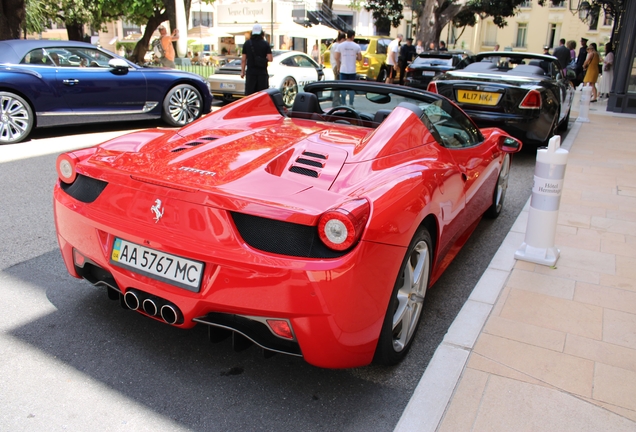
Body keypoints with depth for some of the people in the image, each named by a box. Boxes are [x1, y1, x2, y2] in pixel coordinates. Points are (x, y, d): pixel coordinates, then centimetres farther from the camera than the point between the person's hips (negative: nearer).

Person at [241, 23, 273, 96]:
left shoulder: (247, 43, 2)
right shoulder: (265, 44, -3)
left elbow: (243, 59, 2)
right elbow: (270, 59, -9)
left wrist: (242, 71, 10)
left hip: (250, 72, 2)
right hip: (262, 72, -1)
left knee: (249, 93, 4)